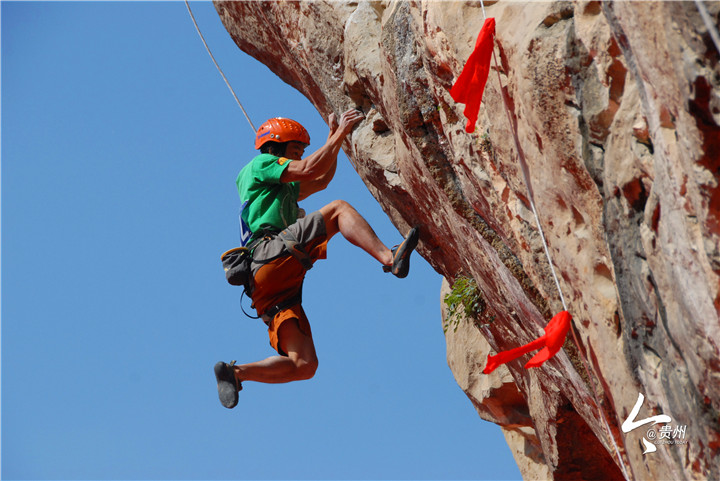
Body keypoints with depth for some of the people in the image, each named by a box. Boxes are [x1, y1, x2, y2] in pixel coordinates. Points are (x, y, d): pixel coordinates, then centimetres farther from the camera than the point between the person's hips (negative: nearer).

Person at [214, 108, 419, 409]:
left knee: (304, 365, 0)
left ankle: (235, 372, -2)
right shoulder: (260, 165, 13)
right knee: (338, 209, -17)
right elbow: (308, 170, -1)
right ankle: (389, 258, -33)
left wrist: (334, 138, 38)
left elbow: (321, 180, 44)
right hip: (273, 252, -9)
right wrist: (341, 134, 6)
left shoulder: (282, 189, 38)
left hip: (269, 287, 9)